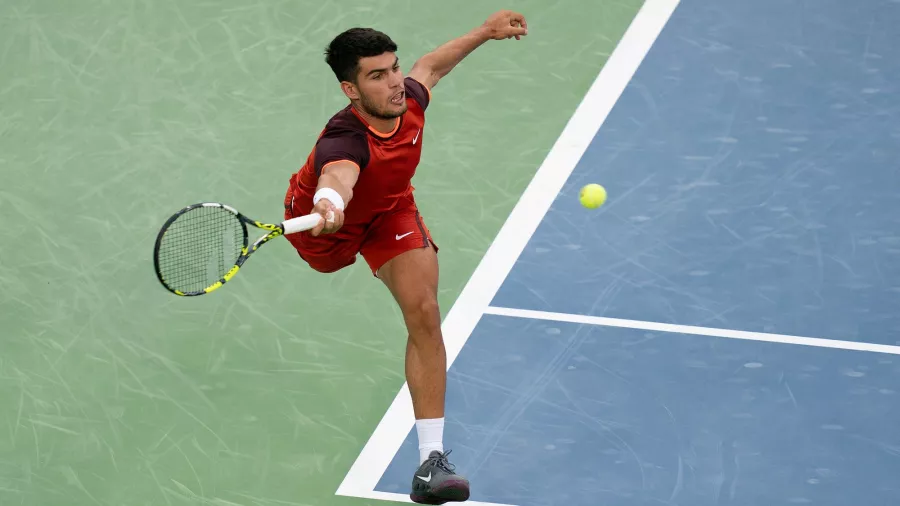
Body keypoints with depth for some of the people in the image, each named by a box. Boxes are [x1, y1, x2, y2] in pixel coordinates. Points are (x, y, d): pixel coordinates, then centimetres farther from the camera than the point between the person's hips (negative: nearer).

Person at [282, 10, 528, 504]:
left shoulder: (408, 99, -28)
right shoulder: (344, 141, -45)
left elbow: (429, 65, -2)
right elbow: (337, 177, -70)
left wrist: (486, 31, 5)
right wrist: (329, 205, -93)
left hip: (389, 212, 3)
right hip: (326, 222, -3)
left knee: (424, 314, -17)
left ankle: (431, 461, -16)